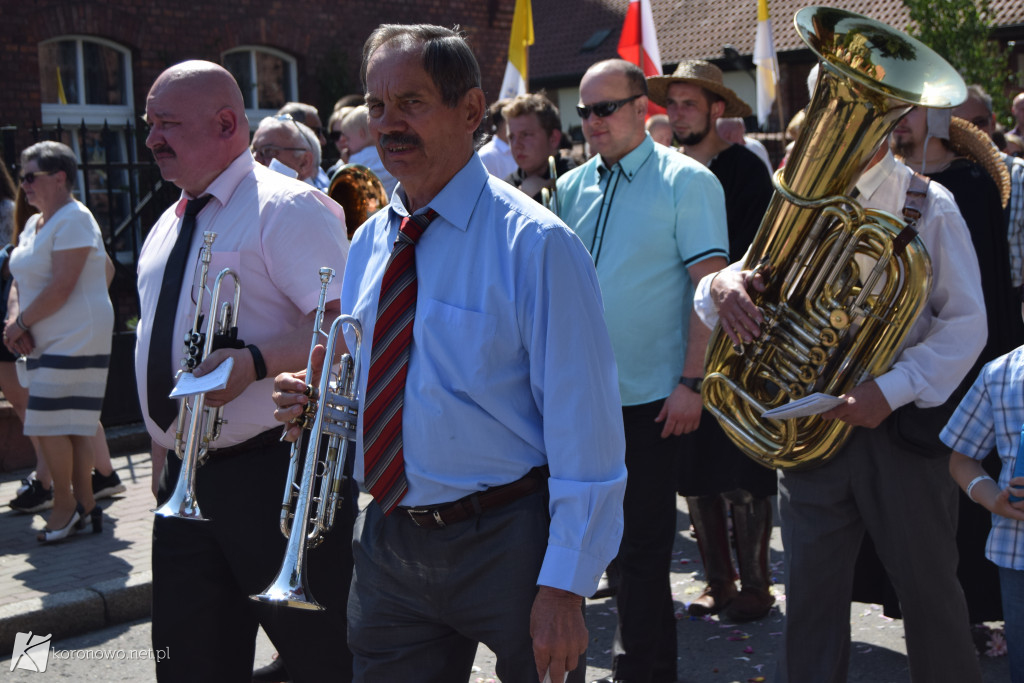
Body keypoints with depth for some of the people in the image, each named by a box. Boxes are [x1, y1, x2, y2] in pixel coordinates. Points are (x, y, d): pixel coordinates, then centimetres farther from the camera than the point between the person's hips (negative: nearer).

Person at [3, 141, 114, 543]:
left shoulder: (73, 220, -12)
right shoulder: (34, 224, 18)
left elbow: (61, 287, -19)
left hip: (75, 340, -9)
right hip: (49, 341, 9)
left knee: (50, 424, -10)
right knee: (70, 426, 9)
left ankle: (66, 503, 4)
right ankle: (85, 505, 15)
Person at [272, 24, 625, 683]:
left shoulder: (535, 244, -15)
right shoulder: (367, 244, 7)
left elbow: (583, 429, -17)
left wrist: (564, 586, -18)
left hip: (506, 549, -5)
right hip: (389, 544, 6)